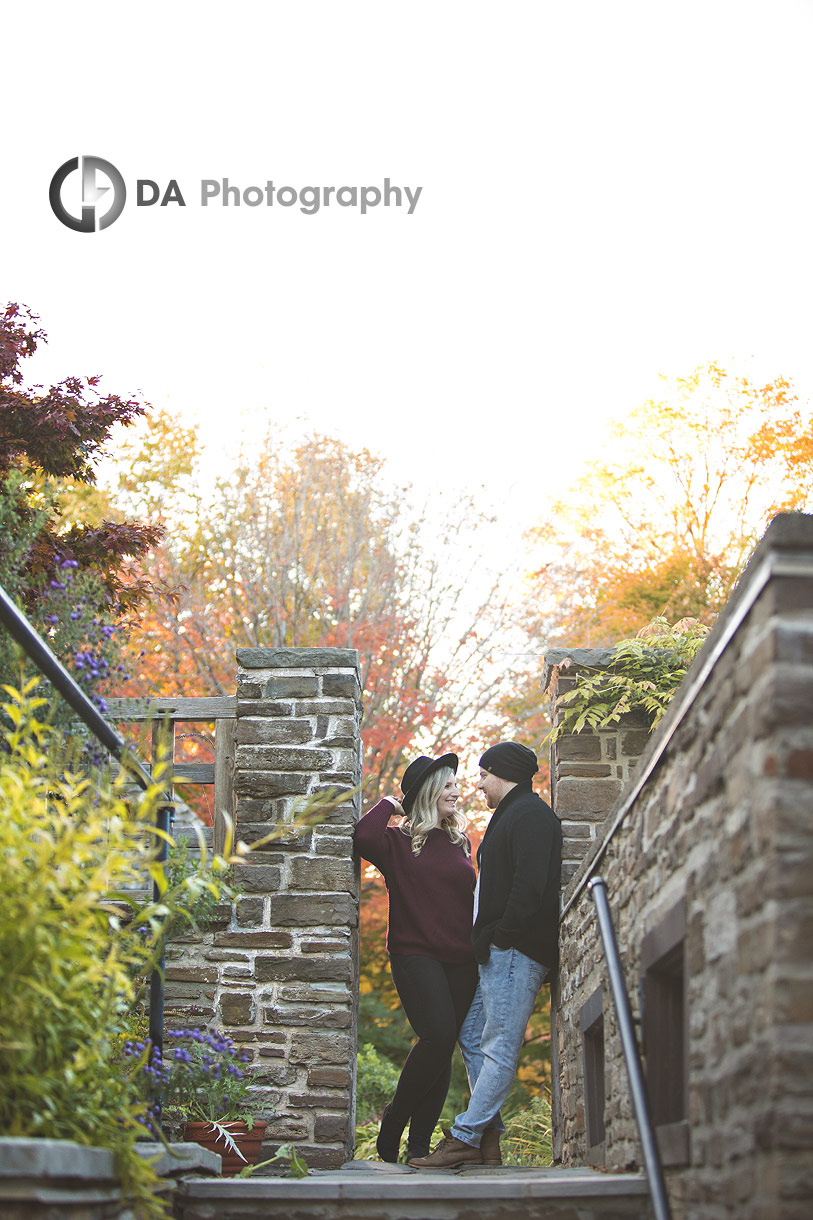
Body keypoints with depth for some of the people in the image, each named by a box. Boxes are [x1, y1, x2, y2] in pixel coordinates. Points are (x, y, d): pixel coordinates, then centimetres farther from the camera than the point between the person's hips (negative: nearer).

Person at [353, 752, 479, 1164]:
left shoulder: (460, 843, 18)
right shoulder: (398, 841, 2)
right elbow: (363, 838, -19)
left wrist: (479, 946, 15)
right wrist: (388, 804, -3)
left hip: (460, 960, 5)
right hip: (416, 955, -5)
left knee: (443, 1049, 1)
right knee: (438, 1035, -23)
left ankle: (419, 1145, 10)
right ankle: (395, 1118, -2)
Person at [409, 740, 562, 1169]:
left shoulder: (531, 815, -9)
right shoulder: (511, 816, 24)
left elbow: (530, 886, -21)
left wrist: (503, 937, -19)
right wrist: (486, 940, 16)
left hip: (516, 954, -11)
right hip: (497, 954, 11)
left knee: (500, 1048, -10)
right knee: (472, 1035, 12)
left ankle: (464, 1139, -13)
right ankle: (488, 1133, 14)